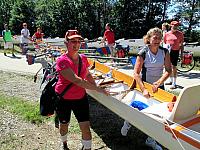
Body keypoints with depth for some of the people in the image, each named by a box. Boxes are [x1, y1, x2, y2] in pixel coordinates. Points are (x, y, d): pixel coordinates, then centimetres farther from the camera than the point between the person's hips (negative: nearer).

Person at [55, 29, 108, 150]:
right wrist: (98, 89, -31)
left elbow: (88, 75, 16)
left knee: (86, 127, -2)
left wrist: (96, 86, 9)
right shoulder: (62, 61, -23)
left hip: (81, 98, 4)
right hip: (63, 99, -3)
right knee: (64, 125, 20)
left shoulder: (83, 58, -3)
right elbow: (77, 81, -32)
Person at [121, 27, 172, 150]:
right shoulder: (143, 53, -14)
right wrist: (143, 89, -25)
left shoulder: (165, 52, -5)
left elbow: (168, 70, -8)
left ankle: (151, 140, 26)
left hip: (159, 86, 4)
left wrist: (159, 82, -23)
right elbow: (136, 73, -17)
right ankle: (128, 123, 41)